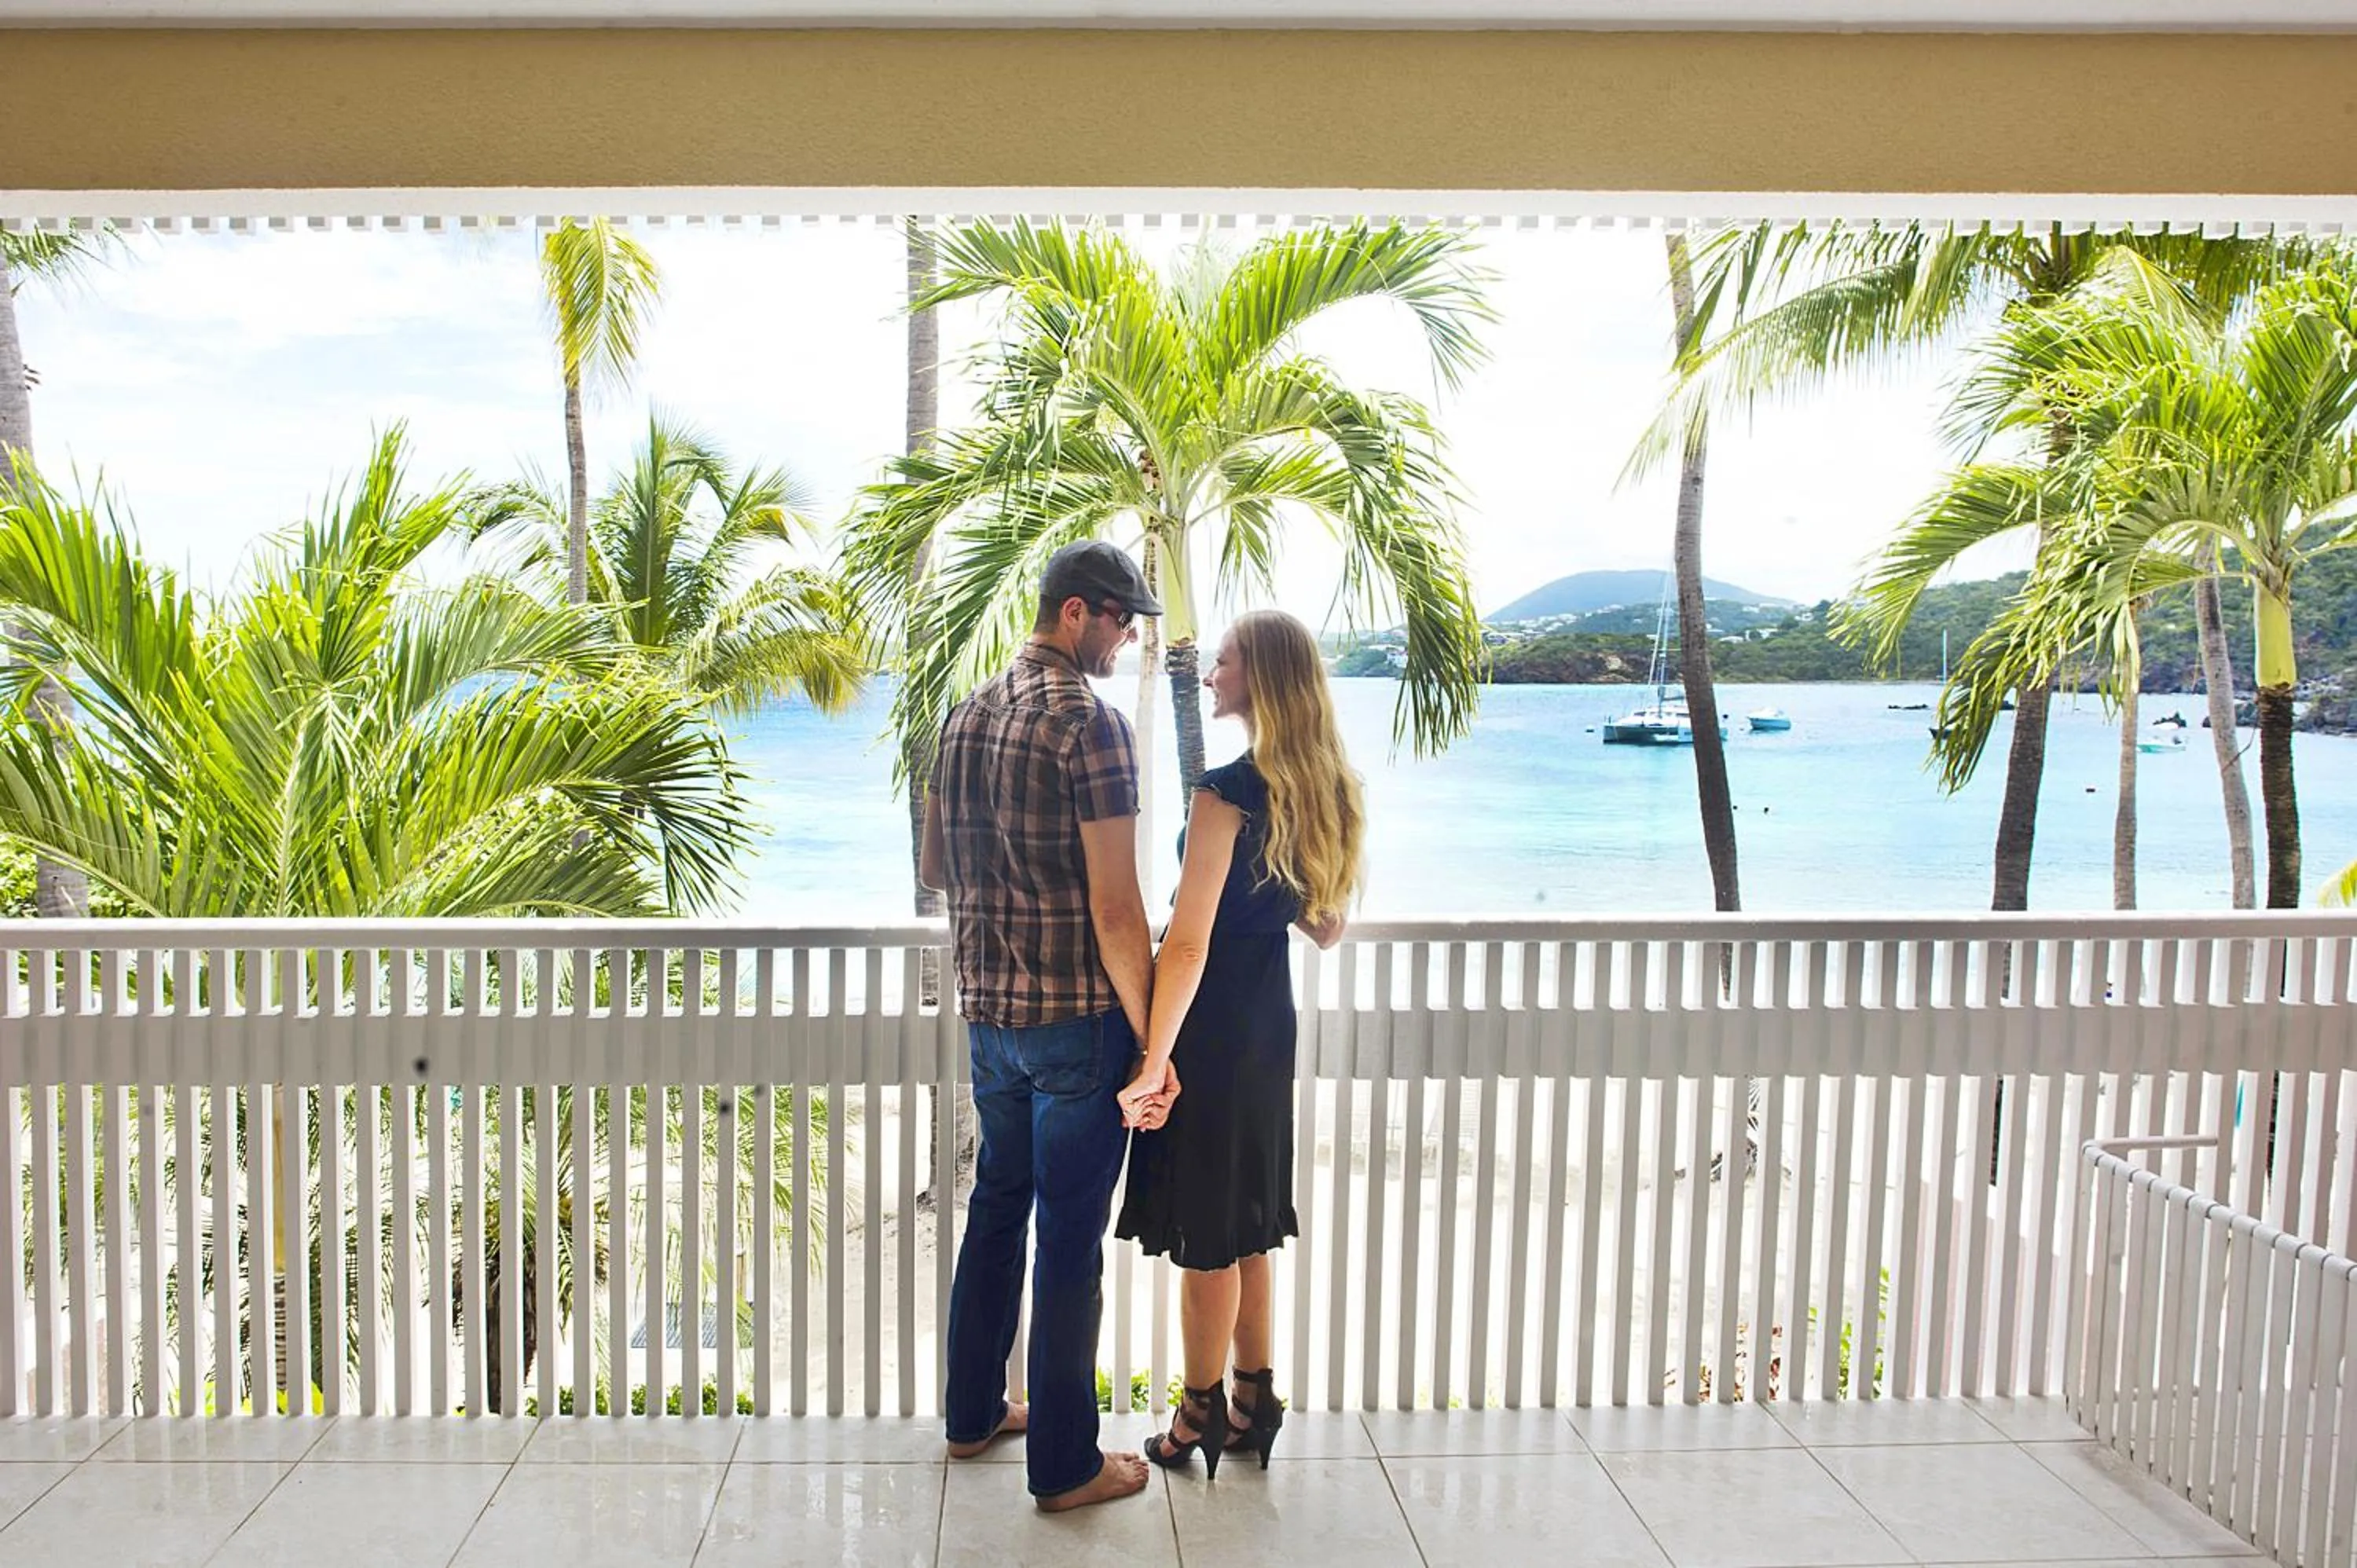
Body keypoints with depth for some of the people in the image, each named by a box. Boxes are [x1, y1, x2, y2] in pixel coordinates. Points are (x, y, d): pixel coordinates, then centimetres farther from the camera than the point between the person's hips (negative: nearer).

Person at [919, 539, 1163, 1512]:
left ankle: (973, 1414, 34)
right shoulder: (1090, 724, -17)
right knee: (1071, 1238, 3)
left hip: (988, 1012, 8)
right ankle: (1065, 1464, 15)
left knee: (997, 1205, 20)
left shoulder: (964, 719, 7)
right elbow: (1116, 907, -20)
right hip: (1078, 1018, -7)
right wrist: (1152, 1040, -13)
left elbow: (931, 868, 16)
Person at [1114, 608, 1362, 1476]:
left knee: (1206, 1237, 7)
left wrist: (1154, 1062, -20)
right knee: (1246, 1224, 20)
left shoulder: (1228, 791, -21)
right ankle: (1253, 1402, 31)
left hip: (1212, 1026, -8)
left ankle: (1201, 1416, 23)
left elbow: (1187, 944, -23)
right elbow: (1325, 927, 12)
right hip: (1271, 1021, 8)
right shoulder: (1325, 791, 3)